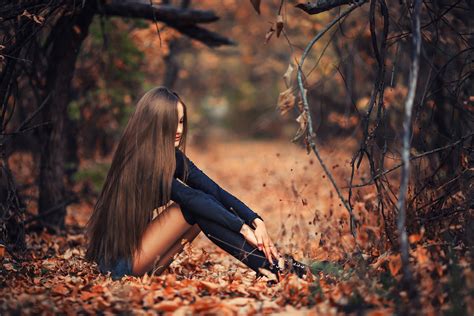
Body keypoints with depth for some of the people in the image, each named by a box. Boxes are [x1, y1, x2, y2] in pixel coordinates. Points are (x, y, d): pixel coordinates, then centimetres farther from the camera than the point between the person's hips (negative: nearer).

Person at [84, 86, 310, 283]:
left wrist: (256, 221, -19)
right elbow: (189, 198, -26)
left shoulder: (171, 157, 5)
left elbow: (215, 191, -6)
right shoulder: (139, 159, -19)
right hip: (120, 262, -7)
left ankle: (268, 261, -18)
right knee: (196, 207, -20)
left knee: (206, 203, -8)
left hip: (137, 247, 8)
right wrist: (243, 228, -28)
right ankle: (268, 266, -23)